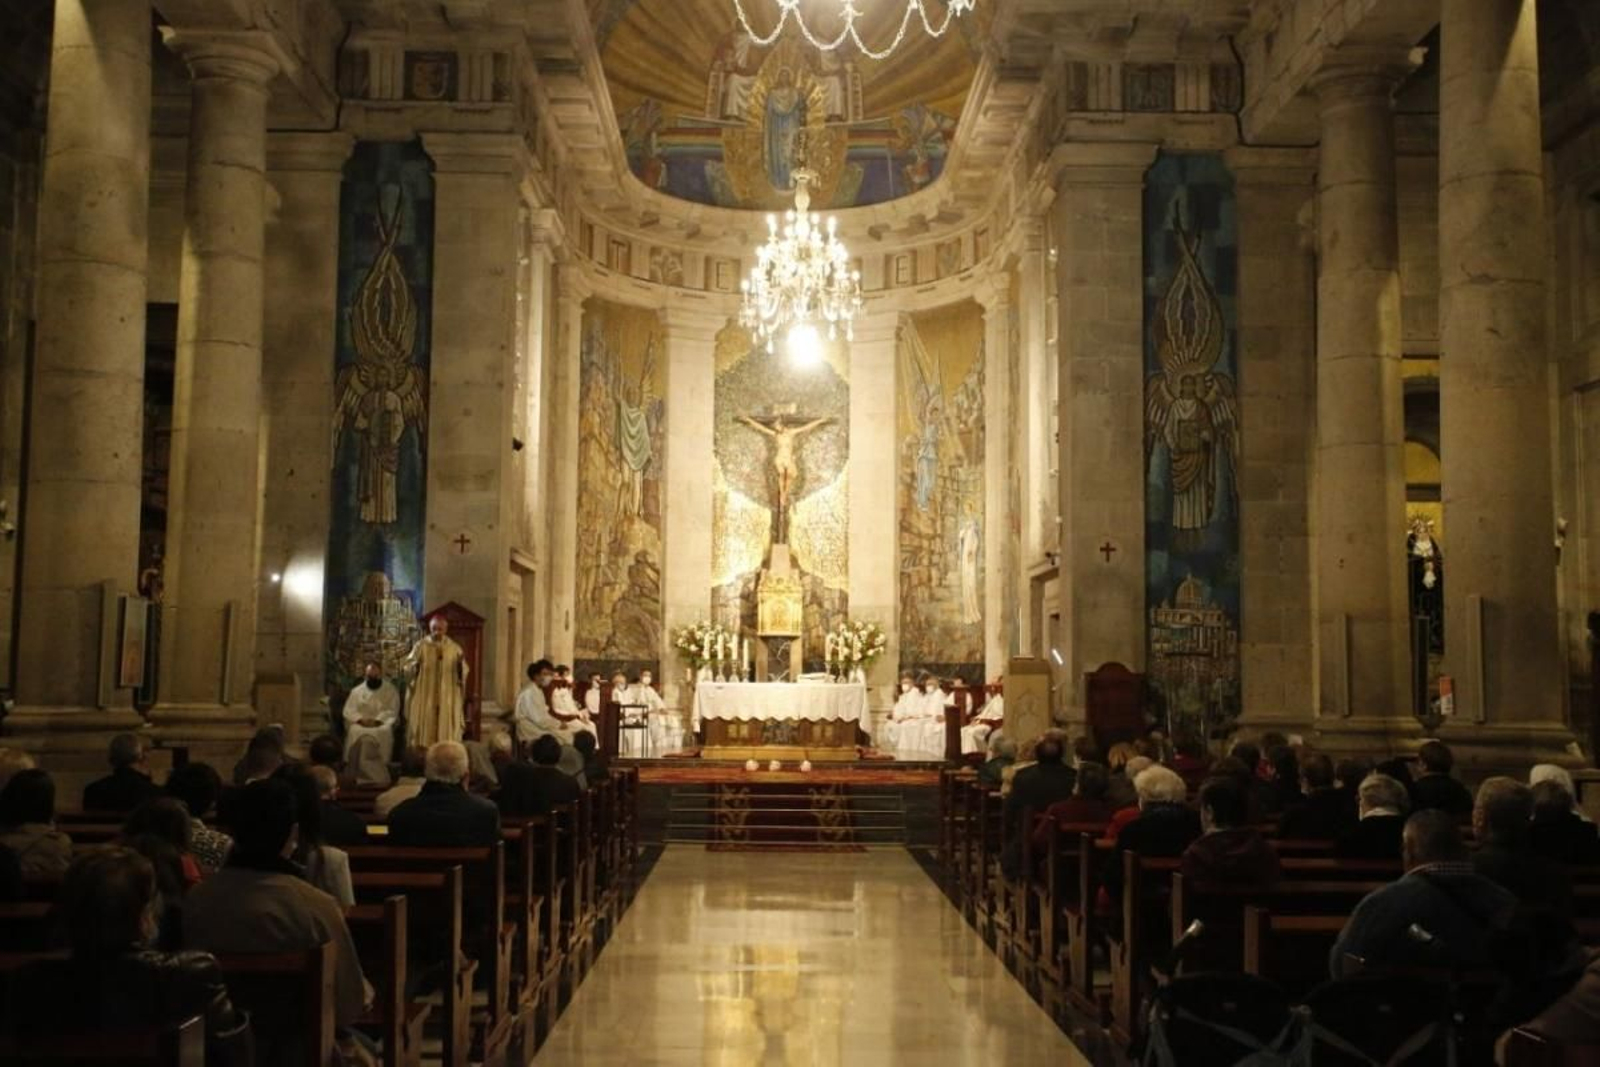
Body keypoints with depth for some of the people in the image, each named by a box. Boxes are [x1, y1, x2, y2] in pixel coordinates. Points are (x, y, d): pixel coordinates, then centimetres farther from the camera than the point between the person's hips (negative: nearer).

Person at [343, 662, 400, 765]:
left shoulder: (391, 690, 6)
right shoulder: (357, 691, 12)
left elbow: (392, 711, -3)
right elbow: (348, 710, 4)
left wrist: (377, 720, -18)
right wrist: (360, 719, -15)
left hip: (383, 722, -1)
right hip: (360, 723, 1)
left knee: (384, 731, -37)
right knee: (355, 731, -34)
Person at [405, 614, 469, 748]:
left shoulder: (454, 648, 5)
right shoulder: (420, 646, 0)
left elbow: (463, 673, 5)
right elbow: (408, 668, -3)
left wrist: (461, 664, -15)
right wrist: (416, 664, -22)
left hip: (447, 699, 1)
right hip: (424, 698, -1)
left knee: (447, 734, 0)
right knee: (422, 735, -2)